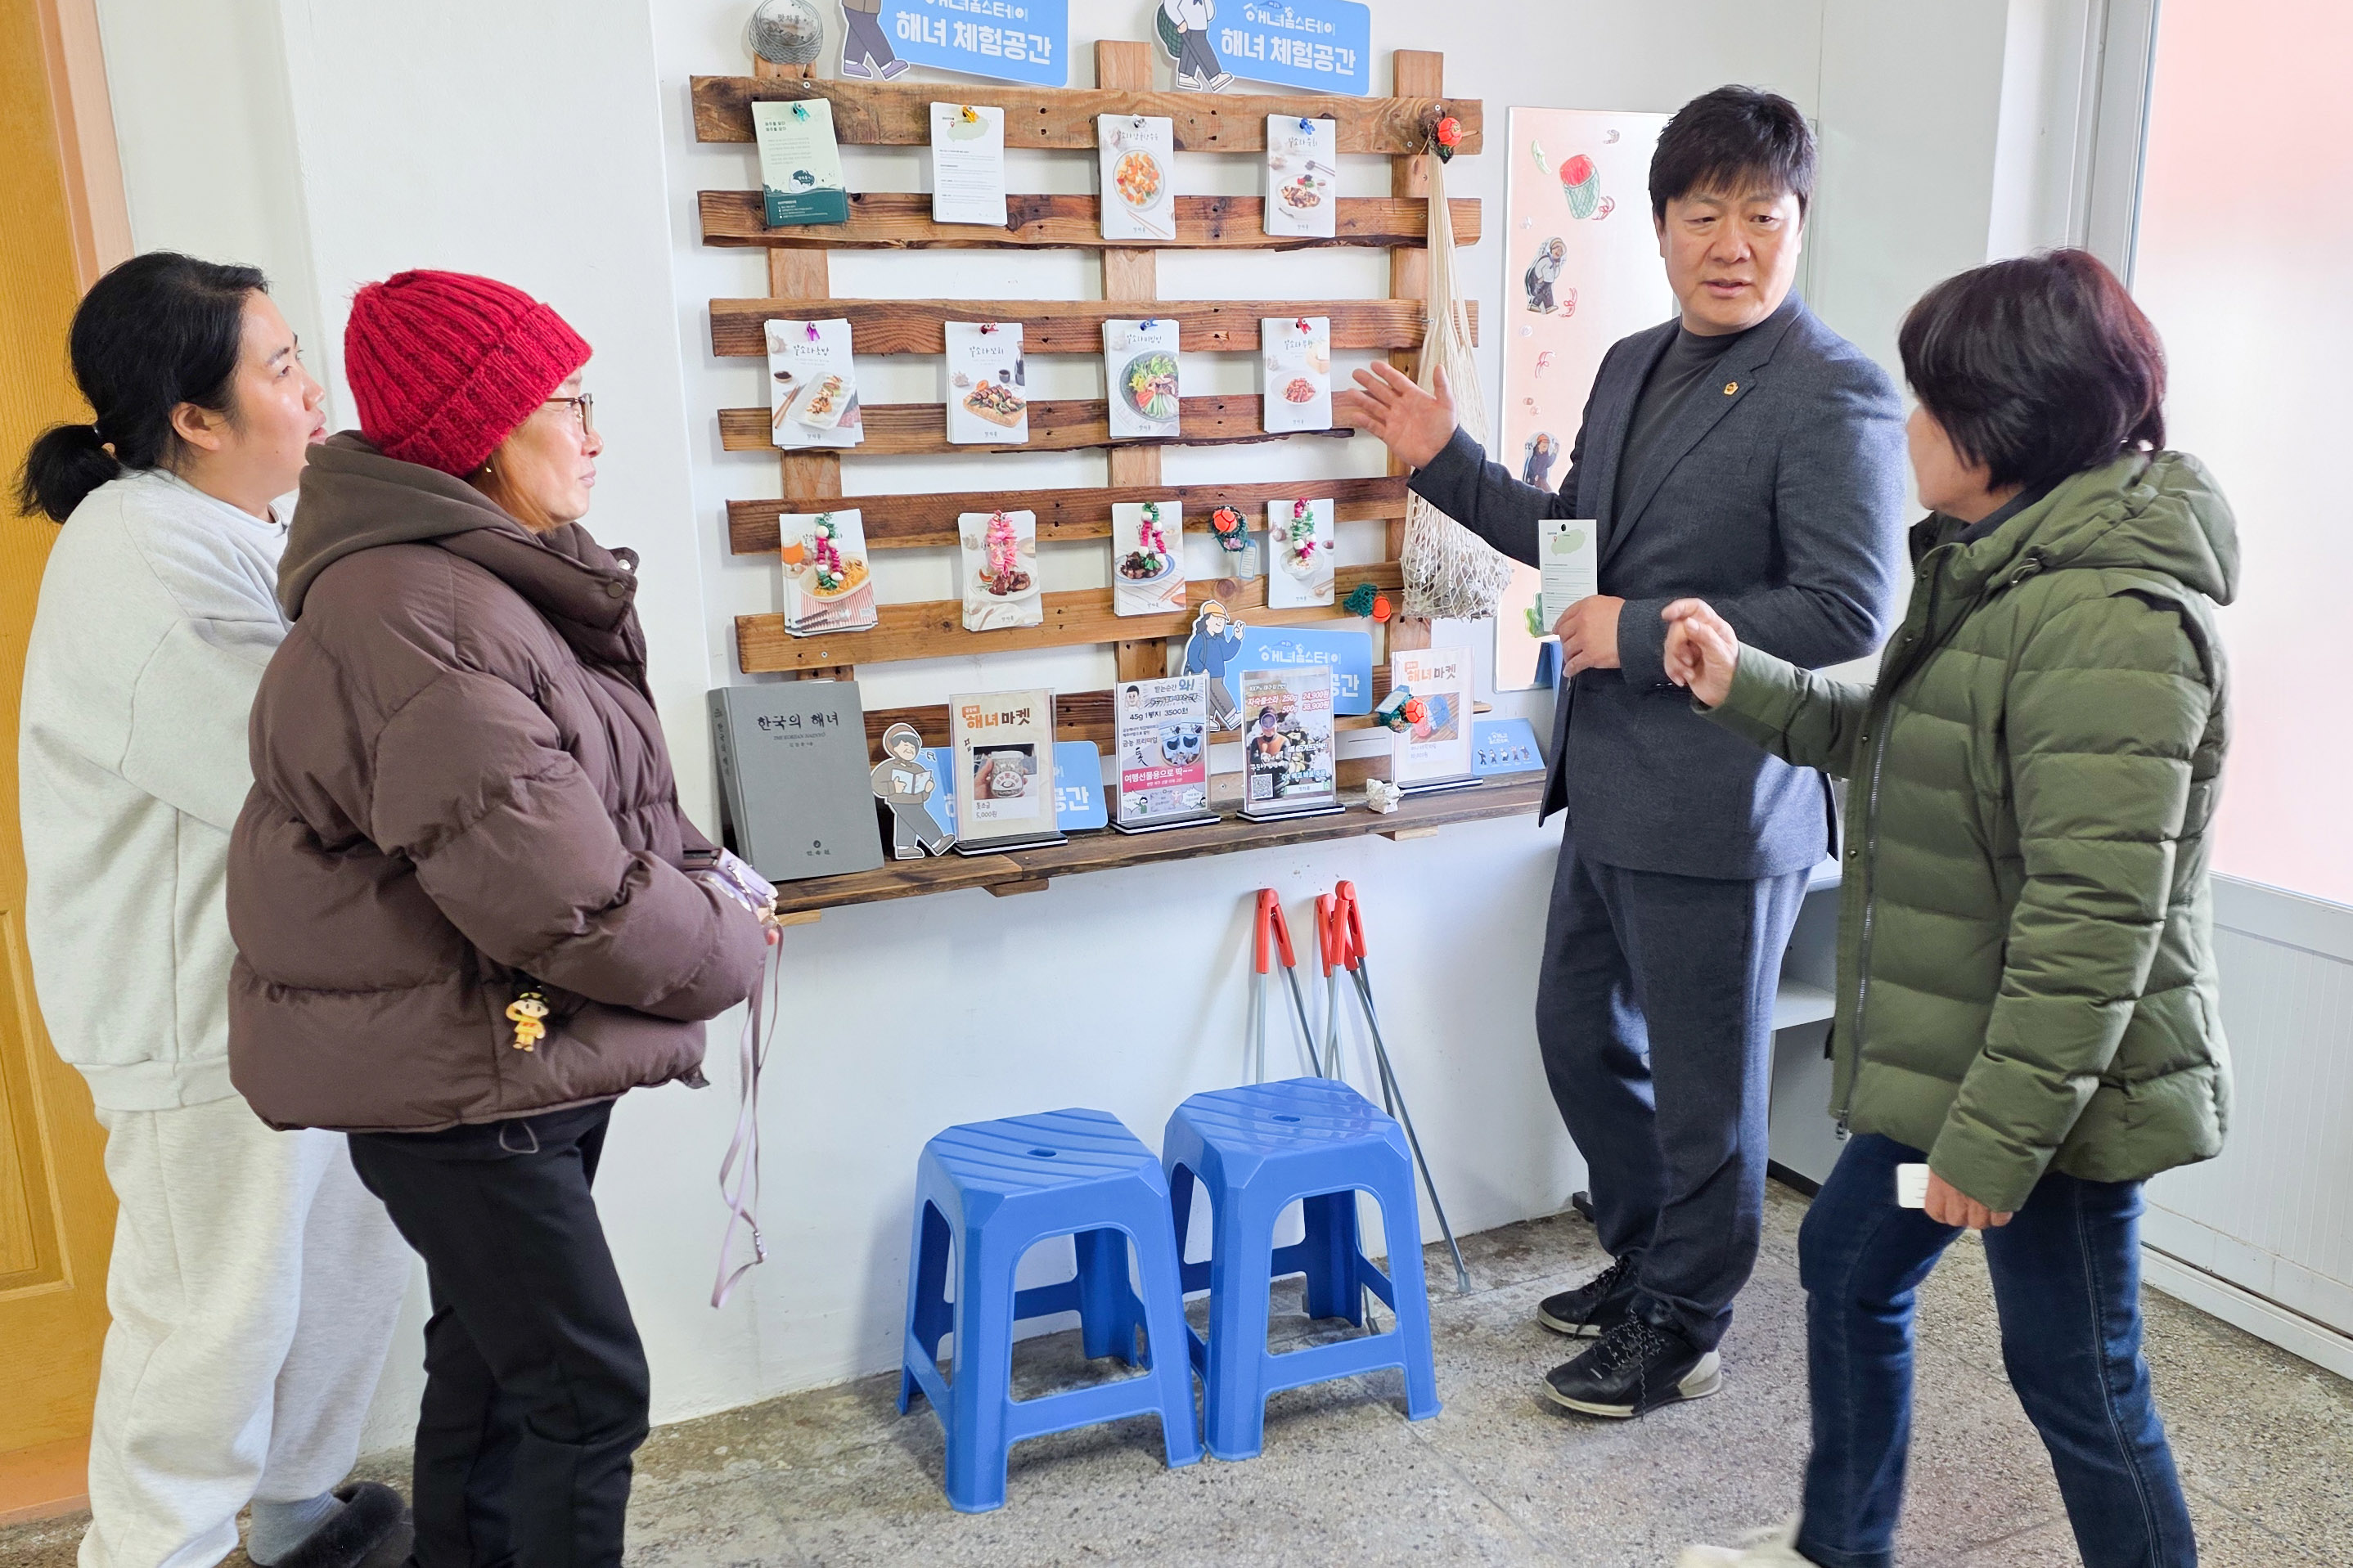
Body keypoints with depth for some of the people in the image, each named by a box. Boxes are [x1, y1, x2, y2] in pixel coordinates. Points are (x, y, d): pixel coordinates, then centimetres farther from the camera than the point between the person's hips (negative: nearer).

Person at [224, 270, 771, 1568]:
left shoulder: (502, 588, 10)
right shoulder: (413, 622, -25)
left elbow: (607, 811, 15)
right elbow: (557, 896, -28)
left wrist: (702, 875, -3)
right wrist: (731, 954, -12)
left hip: (536, 1059, 10)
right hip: (453, 1080, -10)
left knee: (493, 1353, 23)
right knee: (587, 1392, -2)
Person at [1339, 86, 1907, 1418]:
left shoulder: (1837, 395, -14)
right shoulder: (1633, 366, 11)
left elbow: (1848, 612, -21)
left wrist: (1638, 637, -20)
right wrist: (1442, 459, 11)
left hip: (1722, 808, -8)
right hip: (1612, 793, 9)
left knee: (1704, 1084, 8)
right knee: (1583, 1036, 21)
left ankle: (1680, 1330, 30)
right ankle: (1644, 1261, 43)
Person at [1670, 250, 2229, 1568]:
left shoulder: (2110, 617, -26)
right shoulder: (2002, 569, 8)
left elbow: (2094, 917, -28)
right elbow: (1894, 738, 18)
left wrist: (2001, 1133, -24)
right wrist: (1746, 684, 7)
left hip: (2053, 1084, -11)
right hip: (1953, 1055, 11)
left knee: (2077, 1379, 7)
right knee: (1848, 1266, 22)